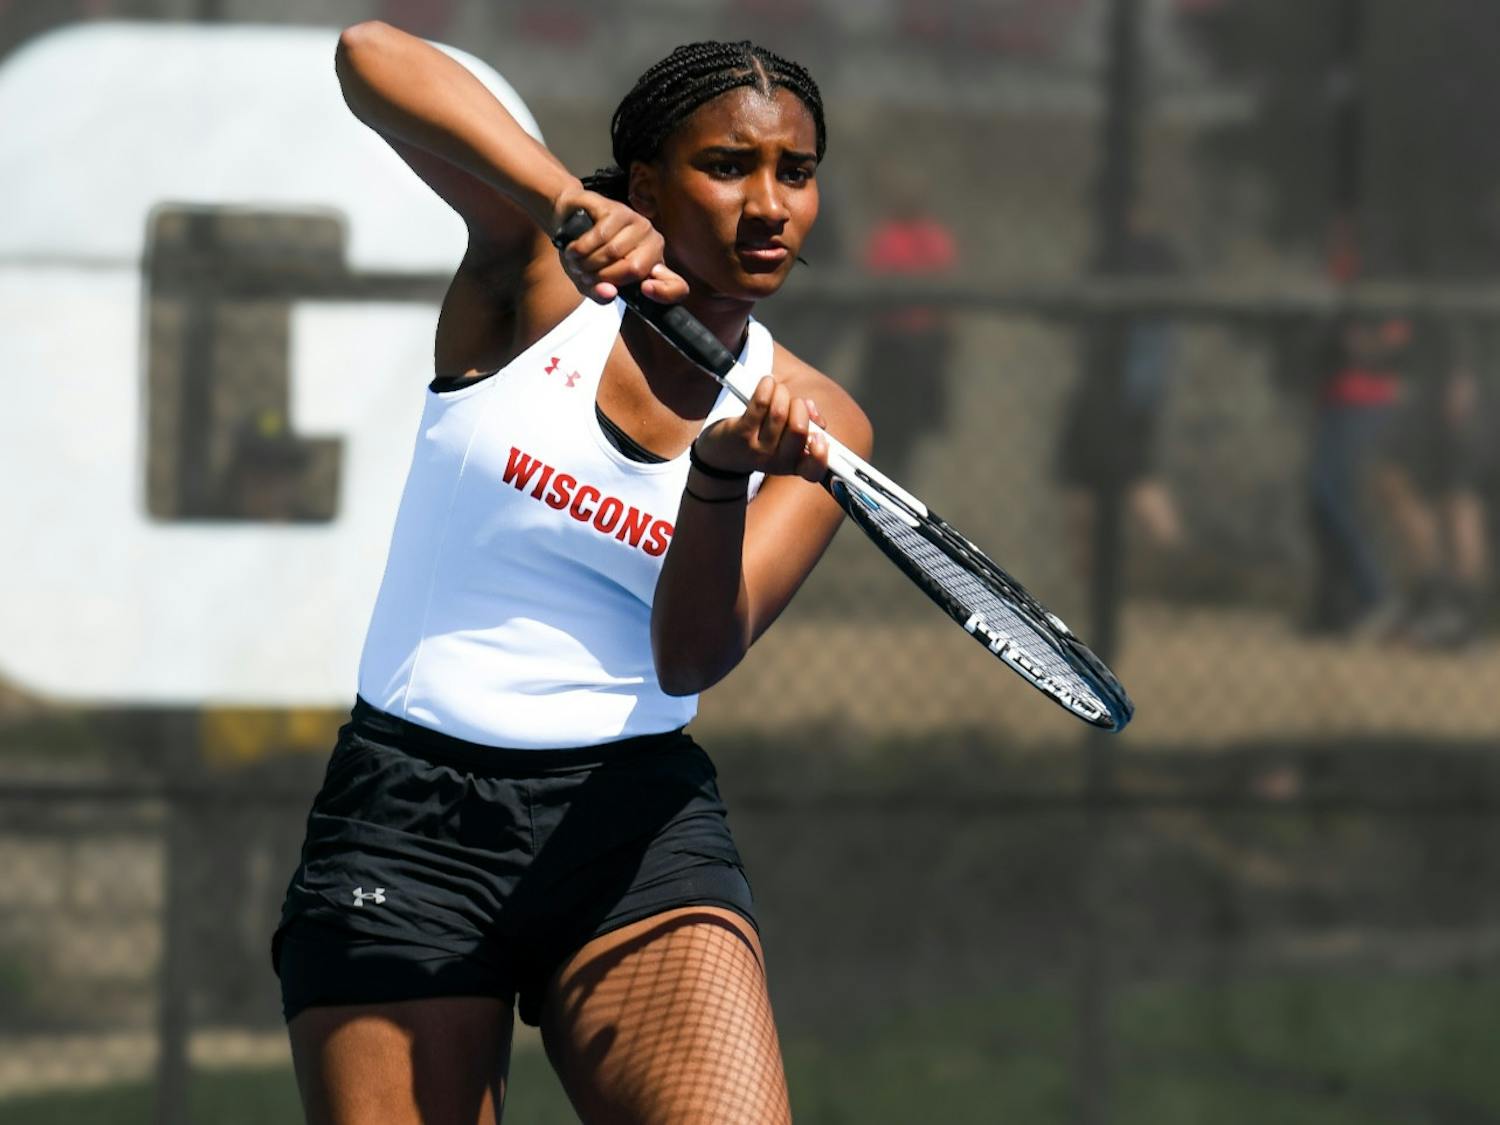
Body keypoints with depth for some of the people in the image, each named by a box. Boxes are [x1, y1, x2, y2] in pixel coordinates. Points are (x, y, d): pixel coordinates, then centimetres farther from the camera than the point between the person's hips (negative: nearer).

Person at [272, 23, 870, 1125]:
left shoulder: (818, 423, 4)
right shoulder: (543, 276, 0)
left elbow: (692, 658, -10)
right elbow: (372, 55, -16)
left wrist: (722, 474, -29)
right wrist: (571, 202, -29)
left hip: (632, 821, 1)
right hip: (406, 817, -1)